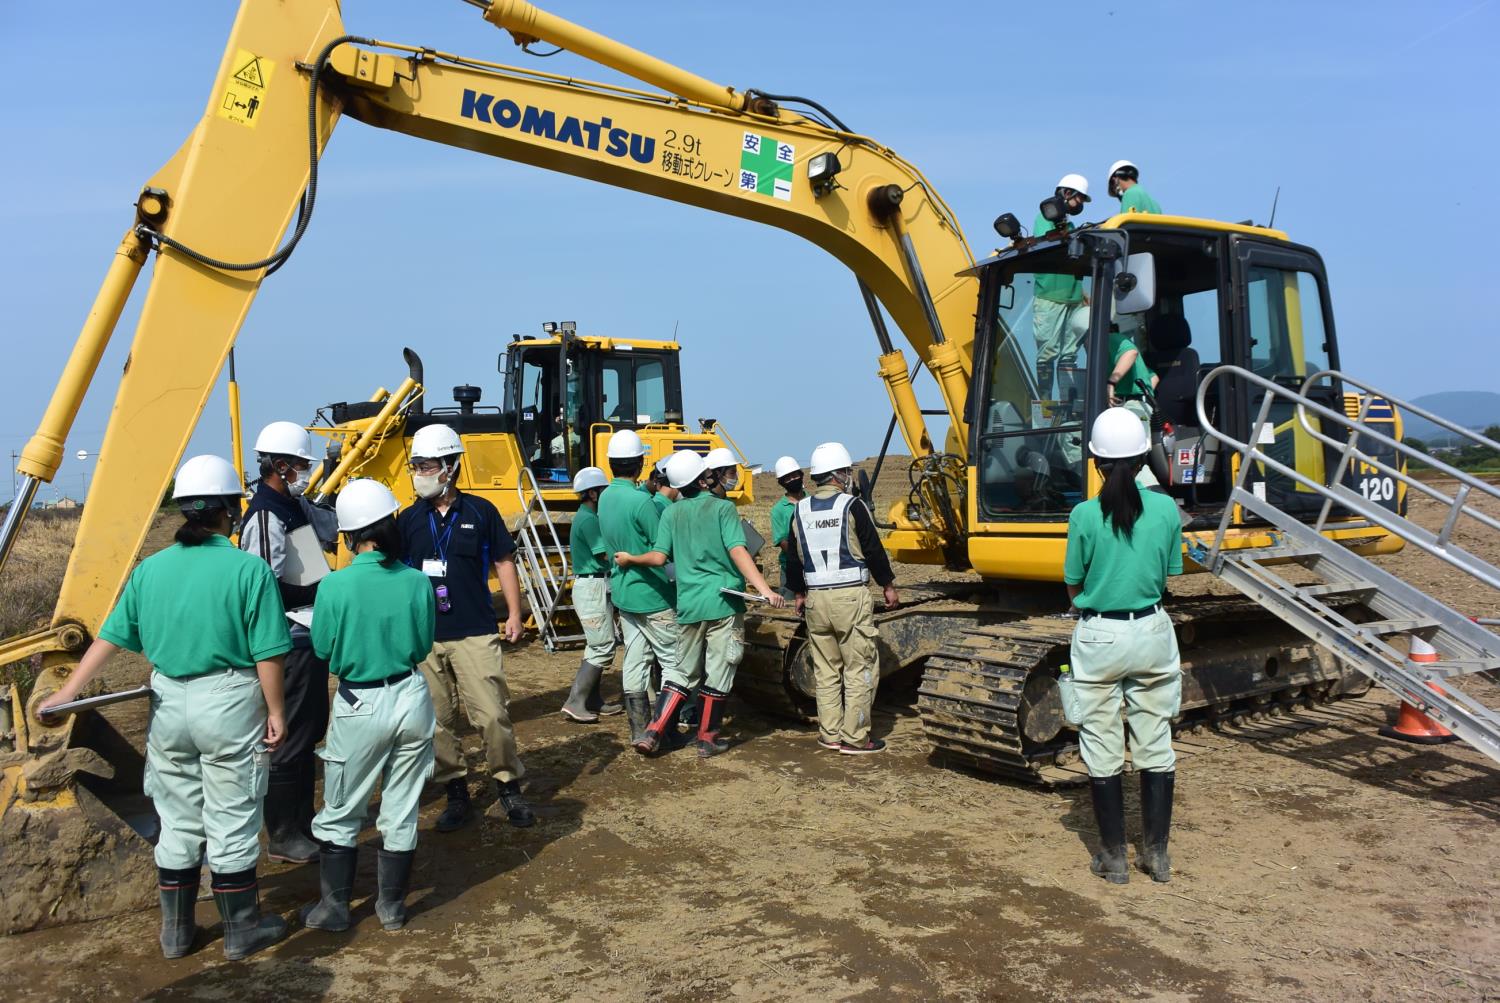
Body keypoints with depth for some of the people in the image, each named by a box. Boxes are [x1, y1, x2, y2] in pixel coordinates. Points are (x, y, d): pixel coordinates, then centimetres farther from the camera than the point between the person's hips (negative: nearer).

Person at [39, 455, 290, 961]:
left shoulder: (150, 569, 1)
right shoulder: (249, 569, -14)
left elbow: (109, 638, 5)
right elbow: (267, 654, -14)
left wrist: (68, 692, 14)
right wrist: (275, 711, -3)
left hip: (168, 702, 5)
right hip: (229, 703, -5)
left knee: (177, 823, 18)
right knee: (231, 823, 7)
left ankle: (176, 930, 31)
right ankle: (242, 930, 21)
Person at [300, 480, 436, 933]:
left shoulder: (335, 586, -16)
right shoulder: (416, 581, -9)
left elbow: (323, 649, -3)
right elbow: (424, 645, 3)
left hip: (360, 707, -2)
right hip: (411, 699, 3)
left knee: (341, 815, 16)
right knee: (401, 812, 14)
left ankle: (334, 907, 26)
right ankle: (392, 906, 26)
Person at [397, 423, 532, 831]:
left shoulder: (480, 511, 0)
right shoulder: (409, 519, 5)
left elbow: (503, 561, 5)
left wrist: (513, 613, 0)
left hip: (475, 633, -2)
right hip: (424, 637, 3)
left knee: (492, 715, -4)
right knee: (437, 721, 8)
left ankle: (509, 788, 14)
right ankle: (456, 794, 22)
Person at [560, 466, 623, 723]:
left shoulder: (586, 517, 15)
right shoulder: (589, 519, -16)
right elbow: (608, 554, -19)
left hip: (591, 586, 11)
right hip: (593, 587, -11)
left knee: (596, 646, 15)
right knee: (603, 648, -8)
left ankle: (593, 701, 21)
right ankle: (574, 703, -7)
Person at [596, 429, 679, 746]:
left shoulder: (606, 497, 3)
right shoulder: (641, 502, -22)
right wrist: (666, 503, -4)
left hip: (622, 591, 8)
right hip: (651, 594, -8)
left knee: (634, 660, 11)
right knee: (673, 661, 4)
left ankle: (639, 730, 16)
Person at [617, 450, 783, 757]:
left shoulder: (672, 513, 6)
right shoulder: (722, 507, -5)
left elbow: (659, 557, 0)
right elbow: (738, 552, -17)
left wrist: (629, 559, 19)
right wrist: (765, 590, -24)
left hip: (689, 604, 4)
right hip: (724, 603, -4)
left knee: (683, 671, 17)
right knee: (718, 674, 7)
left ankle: (653, 733, 9)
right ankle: (707, 740, 15)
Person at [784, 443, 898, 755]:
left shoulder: (800, 511, 7)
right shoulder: (852, 506, -9)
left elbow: (794, 559, 13)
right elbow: (874, 551, -6)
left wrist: (799, 594, 25)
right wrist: (888, 586, 6)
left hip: (816, 599, 6)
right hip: (851, 596, -5)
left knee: (825, 670, 14)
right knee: (860, 669, 2)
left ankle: (829, 734, 20)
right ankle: (855, 737, 4)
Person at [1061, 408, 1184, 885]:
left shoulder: (1085, 515, -13)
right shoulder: (1166, 510, -5)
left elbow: (1074, 587, -3)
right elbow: (1167, 577, 6)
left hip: (1099, 637, -3)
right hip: (1152, 633, 3)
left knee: (1103, 753, 9)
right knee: (1155, 747, 14)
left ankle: (1113, 858, 18)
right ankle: (1157, 854, 23)